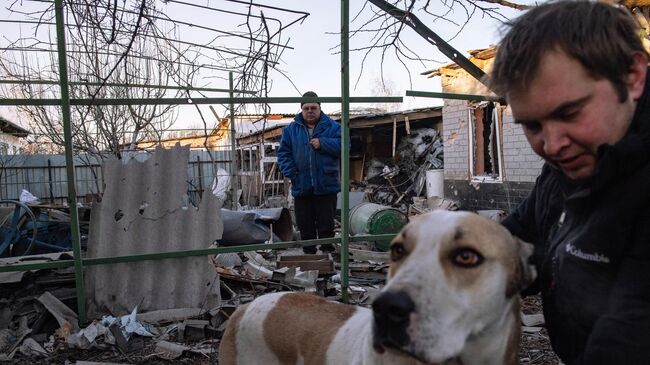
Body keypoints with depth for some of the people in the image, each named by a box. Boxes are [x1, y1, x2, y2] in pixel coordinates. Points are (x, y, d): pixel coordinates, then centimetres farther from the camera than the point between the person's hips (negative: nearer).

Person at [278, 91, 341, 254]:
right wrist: (290, 172, -9)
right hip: (301, 188, 2)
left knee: (326, 225, 6)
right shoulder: (291, 129, 7)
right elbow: (283, 153, 5)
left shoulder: (332, 126, 2)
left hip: (326, 187, -2)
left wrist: (322, 143, -15)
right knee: (305, 227, 12)